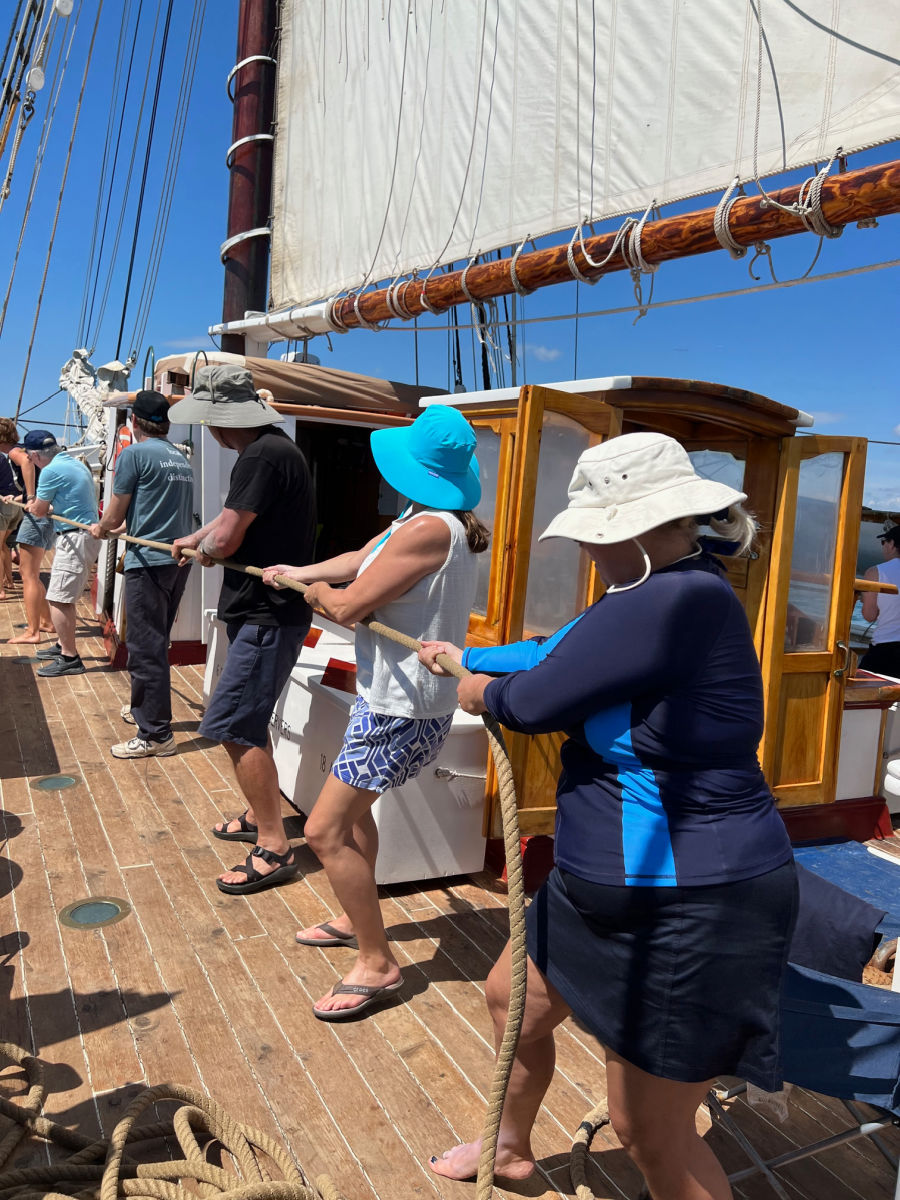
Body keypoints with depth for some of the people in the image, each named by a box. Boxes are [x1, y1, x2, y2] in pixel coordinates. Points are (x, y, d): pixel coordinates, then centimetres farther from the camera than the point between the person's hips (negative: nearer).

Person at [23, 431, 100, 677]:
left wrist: (32, 506, 19)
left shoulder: (51, 471, -14)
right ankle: (63, 645, 32)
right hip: (86, 534, 10)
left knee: (58, 599, -9)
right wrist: (39, 505, 16)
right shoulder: (76, 464, 15)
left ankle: (70, 659, -7)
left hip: (75, 538, -10)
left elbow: (39, 511, -3)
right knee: (64, 597, 20)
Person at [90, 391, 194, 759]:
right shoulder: (182, 459, 14)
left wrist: (101, 528, 18)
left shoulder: (134, 454, -8)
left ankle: (156, 735, -2)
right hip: (178, 559, 8)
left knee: (145, 648, -4)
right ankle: (143, 708, 35)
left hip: (148, 561, -8)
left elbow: (115, 514, -3)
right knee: (154, 642, 20)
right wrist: (117, 527, 30)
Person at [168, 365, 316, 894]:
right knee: (248, 720, 20)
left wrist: (205, 548, 0)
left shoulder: (264, 456, -21)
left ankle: (274, 848, -1)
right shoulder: (273, 448, 13)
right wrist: (196, 540, 33)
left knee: (233, 726, -9)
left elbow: (224, 539, -21)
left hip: (269, 617, -11)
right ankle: (262, 815, 35)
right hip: (262, 611, 11)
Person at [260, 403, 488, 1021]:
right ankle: (356, 918, 45)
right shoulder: (429, 519, 6)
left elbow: (347, 605, -21)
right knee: (353, 805, 25)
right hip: (390, 697, 10)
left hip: (401, 710, -10)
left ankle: (378, 964, 9)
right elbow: (359, 559, 16)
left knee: (325, 830, -6)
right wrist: (298, 572, 25)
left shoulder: (428, 529, -25)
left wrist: (314, 590, 1)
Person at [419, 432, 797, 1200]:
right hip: (612, 886, 11)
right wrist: (463, 657, 28)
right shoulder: (665, 591, 2)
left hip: (688, 912, -11)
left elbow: (533, 701, -25)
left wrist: (483, 691, -2)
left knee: (652, 1134, 8)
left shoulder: (677, 600, -30)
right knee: (514, 999, 27)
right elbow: (558, 652, 16)